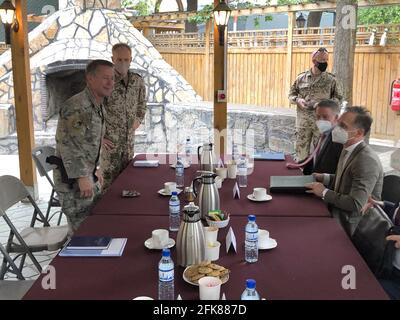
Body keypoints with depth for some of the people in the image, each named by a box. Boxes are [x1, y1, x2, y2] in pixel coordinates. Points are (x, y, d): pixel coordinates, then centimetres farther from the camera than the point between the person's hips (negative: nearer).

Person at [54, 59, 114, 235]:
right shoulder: (75, 107, -20)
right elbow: (68, 145, -24)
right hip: (72, 178, -10)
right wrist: (82, 177, -25)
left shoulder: (98, 106, 12)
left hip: (87, 175, 10)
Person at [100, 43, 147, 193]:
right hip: (110, 142, -5)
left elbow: (141, 106, 19)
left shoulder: (138, 81, 2)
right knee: (109, 181, 0)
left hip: (129, 141, 5)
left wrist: (133, 128, 10)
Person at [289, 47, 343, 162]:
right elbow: (291, 94, 12)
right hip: (303, 122, 1)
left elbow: (338, 98, 3)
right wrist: (298, 100, -9)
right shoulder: (301, 77, 4)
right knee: (301, 150, 6)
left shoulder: (331, 80, 0)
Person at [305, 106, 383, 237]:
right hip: (338, 211, 8)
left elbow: (355, 205, -29)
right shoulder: (348, 149, 3)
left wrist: (325, 192, -18)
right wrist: (325, 178, 3)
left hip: (350, 223, -8)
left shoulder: (367, 160, -26)